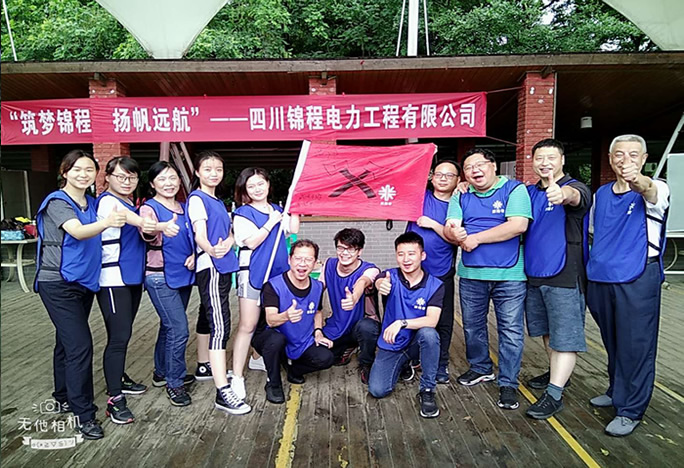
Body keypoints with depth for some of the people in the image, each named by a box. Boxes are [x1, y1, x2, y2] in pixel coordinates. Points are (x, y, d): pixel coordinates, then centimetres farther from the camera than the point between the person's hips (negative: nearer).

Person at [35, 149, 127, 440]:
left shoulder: (93, 204, 8)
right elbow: (77, 231, -30)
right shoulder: (57, 202, -12)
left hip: (84, 282, 7)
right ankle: (84, 414, -3)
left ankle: (64, 397, 33)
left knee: (67, 342, 17)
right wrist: (106, 223, -49)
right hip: (58, 284, -7)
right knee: (80, 345, -12)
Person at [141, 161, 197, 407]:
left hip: (184, 275, 7)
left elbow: (192, 237, 18)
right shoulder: (149, 208, -11)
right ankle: (175, 383, 7)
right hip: (160, 277, -6)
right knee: (179, 329, -9)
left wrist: (193, 254, -3)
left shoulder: (184, 208, 8)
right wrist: (162, 227, -55)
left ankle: (162, 372, 35)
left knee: (170, 326, 18)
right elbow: (146, 230, -33)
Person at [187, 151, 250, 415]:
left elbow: (229, 233, 13)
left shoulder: (218, 201, 18)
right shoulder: (196, 198, -7)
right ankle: (223, 393, -15)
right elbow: (199, 234, -20)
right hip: (209, 267, -9)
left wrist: (227, 243, -11)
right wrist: (210, 249, -43)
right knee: (220, 326, -14)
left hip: (223, 268, 9)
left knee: (210, 318, 19)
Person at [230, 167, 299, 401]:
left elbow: (293, 230, 7)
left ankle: (258, 358, 35)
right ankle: (237, 377, -3)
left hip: (277, 272, 6)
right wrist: (271, 222, -15)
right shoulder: (243, 213, -5)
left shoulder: (277, 209, 13)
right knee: (248, 325, -8)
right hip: (252, 274, -6)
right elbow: (251, 242, -15)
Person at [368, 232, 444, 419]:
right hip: (391, 345, 1)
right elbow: (378, 282, -34)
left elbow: (432, 320, -23)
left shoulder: (435, 285, -11)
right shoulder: (391, 276, -10)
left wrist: (401, 323, -38)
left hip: (417, 343, -1)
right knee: (377, 390, -15)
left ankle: (427, 390, -14)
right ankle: (403, 365, 18)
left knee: (428, 333, -36)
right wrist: (381, 285, -60)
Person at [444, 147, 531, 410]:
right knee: (472, 326, 16)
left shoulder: (514, 189, -5)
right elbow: (449, 228, -3)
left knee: (511, 329, 1)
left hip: (509, 275, -4)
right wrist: (456, 235, -28)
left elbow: (518, 225, -19)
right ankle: (481, 368, 37)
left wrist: (476, 237, -17)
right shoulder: (461, 197, 8)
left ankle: (508, 383, 15)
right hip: (470, 274, 5)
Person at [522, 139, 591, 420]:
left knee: (564, 336, -2)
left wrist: (562, 194, -60)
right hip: (534, 274, 7)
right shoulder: (528, 192, 10)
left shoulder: (575, 188, -10)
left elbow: (574, 196, -33)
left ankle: (554, 394, 3)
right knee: (546, 331, 19)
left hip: (564, 276, -7)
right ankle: (558, 373, 37)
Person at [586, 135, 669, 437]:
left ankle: (630, 410, 11)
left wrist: (637, 180, -52)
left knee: (635, 346, 0)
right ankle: (617, 391, 34)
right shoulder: (601, 194, 12)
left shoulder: (655, 190, -4)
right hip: (599, 279, 5)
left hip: (637, 280, -5)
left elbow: (651, 192, -31)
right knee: (612, 342, 16)